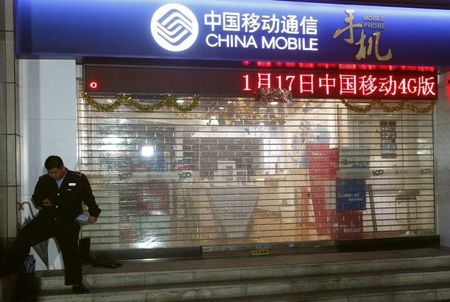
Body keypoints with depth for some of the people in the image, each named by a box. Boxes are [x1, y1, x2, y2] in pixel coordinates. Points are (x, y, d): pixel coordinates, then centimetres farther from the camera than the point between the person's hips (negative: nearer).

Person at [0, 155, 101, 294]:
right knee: (23, 237, -14)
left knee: (71, 251, -4)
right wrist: (42, 201, -6)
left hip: (68, 223, -2)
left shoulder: (79, 179, -5)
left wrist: (94, 213, -13)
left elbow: (88, 198, -2)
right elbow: (35, 197, 17)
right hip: (46, 219, 3)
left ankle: (76, 284, 7)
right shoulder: (44, 180, 6)